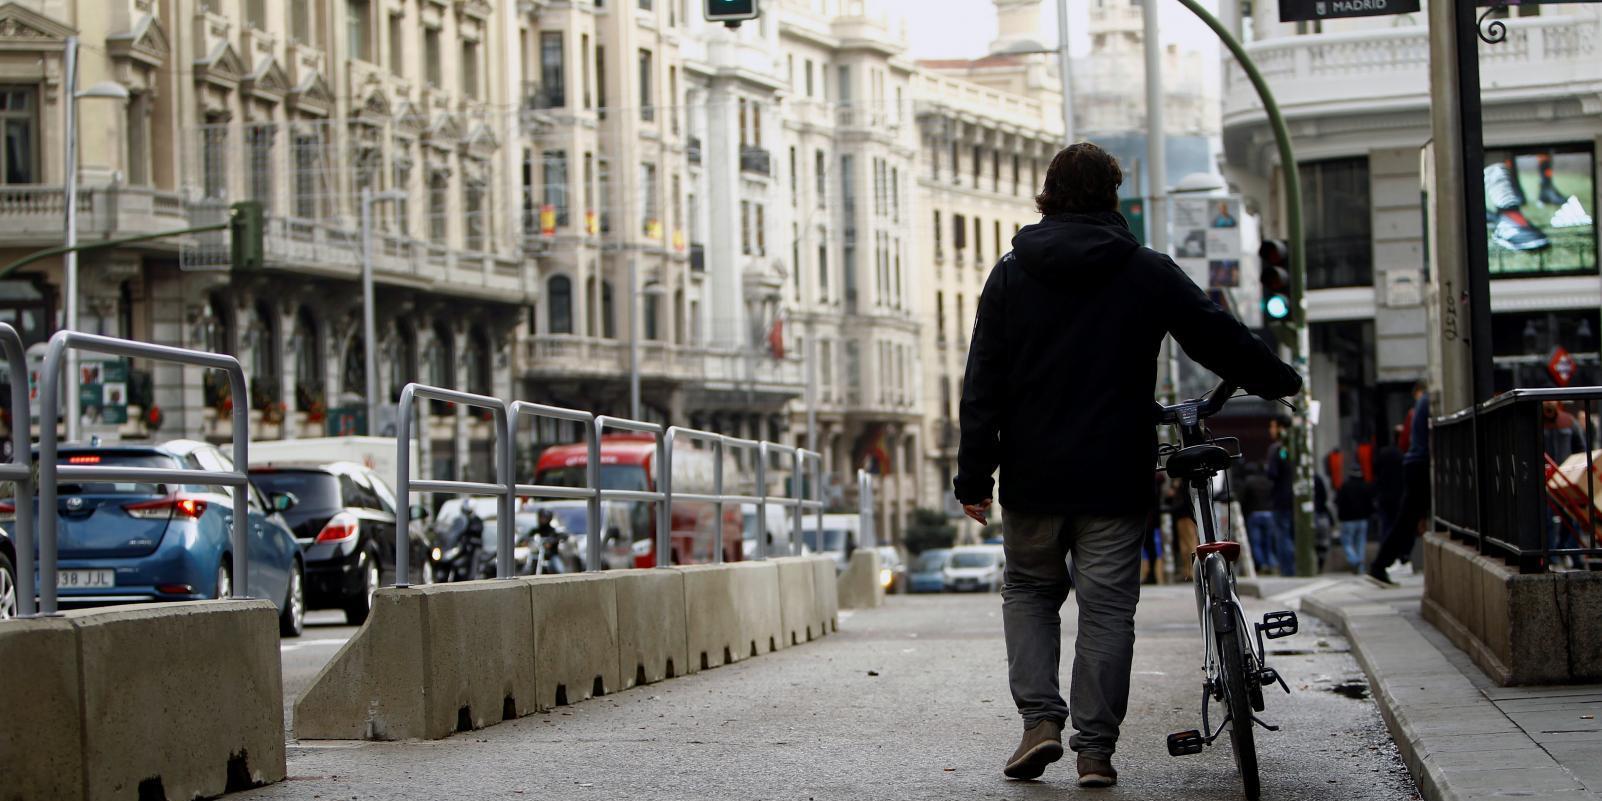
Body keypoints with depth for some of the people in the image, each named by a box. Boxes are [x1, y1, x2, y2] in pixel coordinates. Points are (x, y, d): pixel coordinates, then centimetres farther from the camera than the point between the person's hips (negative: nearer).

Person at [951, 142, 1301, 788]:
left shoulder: (1011, 274, 2)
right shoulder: (1148, 273, 0)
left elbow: (983, 383, -1)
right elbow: (1220, 340, 6)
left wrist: (975, 475, 2)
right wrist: (1282, 382, 24)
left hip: (1033, 475, 1)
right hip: (1117, 477, -1)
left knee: (1028, 590, 16)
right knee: (1107, 606, 3)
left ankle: (1040, 717, -1)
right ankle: (1095, 748, 1)